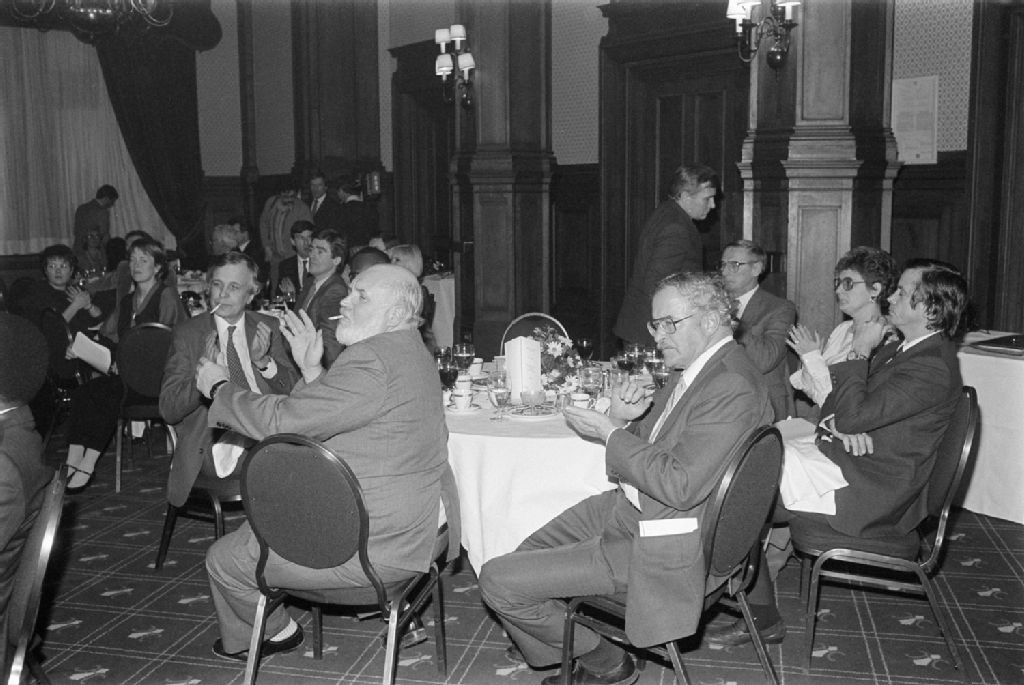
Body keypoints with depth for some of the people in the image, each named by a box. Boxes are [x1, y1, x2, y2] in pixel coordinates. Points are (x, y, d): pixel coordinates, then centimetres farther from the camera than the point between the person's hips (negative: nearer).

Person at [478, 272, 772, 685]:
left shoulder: (732, 388, -24)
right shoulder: (695, 367, 7)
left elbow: (681, 487, -29)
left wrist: (610, 433, -19)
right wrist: (622, 419, -9)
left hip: (657, 546, -11)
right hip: (627, 508, 11)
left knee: (499, 581, -9)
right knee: (530, 552, 21)